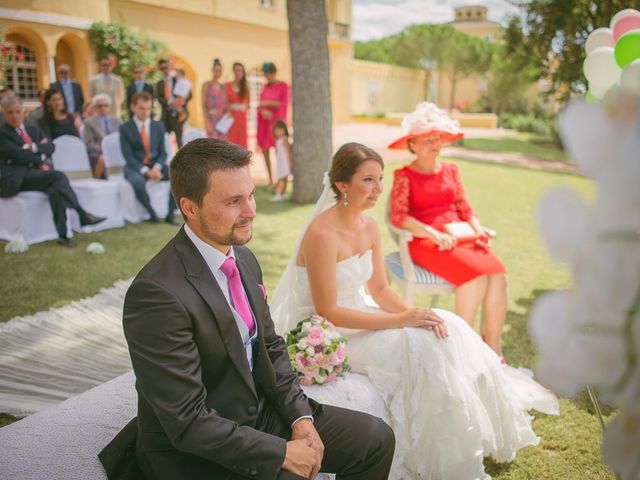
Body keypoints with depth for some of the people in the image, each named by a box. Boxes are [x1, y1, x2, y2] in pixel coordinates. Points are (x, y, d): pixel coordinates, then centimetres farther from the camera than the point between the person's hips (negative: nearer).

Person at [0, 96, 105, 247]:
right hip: (18, 178, -5)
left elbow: (50, 147, 7)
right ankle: (82, 215, -36)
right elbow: (19, 155, -11)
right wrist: (40, 157, -2)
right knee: (58, 176, -31)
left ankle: (63, 235, -37)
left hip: (41, 174, 5)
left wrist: (35, 147, -9)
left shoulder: (33, 129, 22)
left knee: (56, 190, -30)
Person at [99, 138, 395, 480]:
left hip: (260, 411, 7)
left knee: (376, 438, 3)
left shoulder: (244, 259, -1)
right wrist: (283, 452, -18)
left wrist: (301, 416, -4)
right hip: (194, 450, -7)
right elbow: (188, 421, -24)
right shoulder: (157, 293, -27)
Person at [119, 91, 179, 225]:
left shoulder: (158, 126, 11)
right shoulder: (125, 128, 1)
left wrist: (157, 168, -15)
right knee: (138, 181, -39)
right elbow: (128, 156, -8)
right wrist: (146, 171, -22)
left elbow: (162, 153, 7)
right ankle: (152, 214, -16)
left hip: (156, 166, 3)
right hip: (135, 167, -3)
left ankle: (170, 214, -14)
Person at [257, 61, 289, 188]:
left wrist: (267, 103, -12)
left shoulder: (283, 86, -1)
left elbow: (284, 104, -10)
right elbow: (260, 105, 10)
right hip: (264, 121, 6)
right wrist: (263, 111, -12)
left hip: (276, 121, -5)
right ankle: (270, 180, 11)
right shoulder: (266, 87, 14)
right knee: (265, 150, 3)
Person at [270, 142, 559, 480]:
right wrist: (400, 320, -24)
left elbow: (380, 290, 7)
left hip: (357, 317, 8)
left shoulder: (369, 227, 1)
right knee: (421, 347, -21)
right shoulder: (323, 234, -24)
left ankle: (470, 442, 10)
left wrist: (414, 313, -14)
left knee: (444, 330, -6)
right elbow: (328, 312, -23)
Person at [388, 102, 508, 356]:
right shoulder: (404, 175, 3)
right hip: (425, 242, -5)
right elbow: (399, 216, -10)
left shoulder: (450, 170, 20)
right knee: (475, 275, -30)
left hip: (460, 236, 5)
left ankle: (493, 348, -15)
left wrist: (479, 231, -4)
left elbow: (465, 209, 16)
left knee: (498, 273, -23)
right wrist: (434, 233, -21)